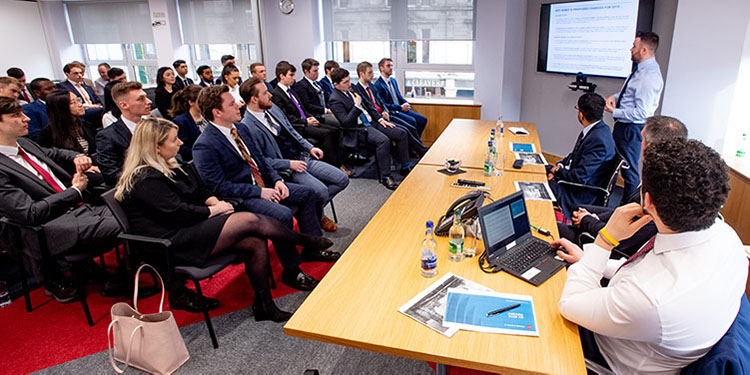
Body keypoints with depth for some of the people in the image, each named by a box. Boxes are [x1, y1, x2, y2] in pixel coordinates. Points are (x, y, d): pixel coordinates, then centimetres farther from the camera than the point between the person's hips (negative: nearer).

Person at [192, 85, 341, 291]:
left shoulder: (241, 128, 8)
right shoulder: (204, 146, -18)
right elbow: (219, 187, -19)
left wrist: (277, 180, -1)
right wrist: (259, 192, -20)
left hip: (263, 184, 9)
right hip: (239, 197, -9)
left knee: (307, 194, 4)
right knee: (282, 214, -31)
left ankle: (312, 248, 16)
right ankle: (291, 271, -11)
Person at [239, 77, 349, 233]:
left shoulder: (272, 108, 8)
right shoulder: (248, 127, -17)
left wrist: (310, 147, 9)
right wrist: (289, 164, -19)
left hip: (303, 157, 8)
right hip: (285, 169, -8)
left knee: (342, 179, 0)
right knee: (321, 191, -28)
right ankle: (317, 217, 6)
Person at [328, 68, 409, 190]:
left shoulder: (351, 89, 14)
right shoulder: (335, 100, -11)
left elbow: (367, 106, 22)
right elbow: (346, 122, -19)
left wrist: (380, 119, 11)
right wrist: (357, 105, -20)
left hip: (372, 122, 9)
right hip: (358, 129, -9)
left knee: (401, 133, -3)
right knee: (383, 140, -34)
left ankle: (405, 167, 9)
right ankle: (386, 177, -24)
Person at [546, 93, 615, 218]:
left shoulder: (598, 140, -28)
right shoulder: (595, 129, 2)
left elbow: (580, 177, -28)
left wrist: (558, 171, -11)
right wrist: (560, 165, -2)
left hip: (581, 194, -9)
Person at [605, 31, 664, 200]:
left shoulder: (649, 77, -25)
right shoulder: (641, 69, 5)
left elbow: (642, 113, -27)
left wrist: (614, 112, -20)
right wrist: (615, 97, 1)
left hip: (632, 129, -10)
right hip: (623, 125, 10)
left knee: (629, 168, 5)